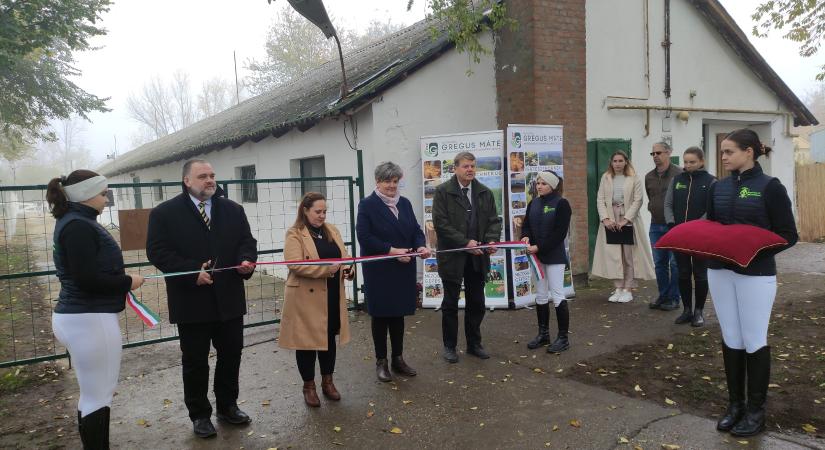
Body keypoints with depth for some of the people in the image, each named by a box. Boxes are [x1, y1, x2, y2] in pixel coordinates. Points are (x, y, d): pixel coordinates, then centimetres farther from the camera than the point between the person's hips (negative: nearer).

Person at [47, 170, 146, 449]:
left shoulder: (74, 222, 13)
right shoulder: (78, 226, -17)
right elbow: (86, 279, -24)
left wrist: (119, 283, 8)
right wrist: (127, 282, -11)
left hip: (80, 316, 10)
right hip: (89, 320, -10)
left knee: (93, 394, 18)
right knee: (99, 396, 0)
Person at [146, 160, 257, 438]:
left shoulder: (233, 210, 7)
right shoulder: (164, 213, -4)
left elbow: (247, 241, 10)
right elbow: (157, 251, -10)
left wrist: (246, 261, -13)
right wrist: (191, 272, -20)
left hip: (229, 299, 4)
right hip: (191, 301, -3)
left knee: (231, 355, 14)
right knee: (195, 361, 9)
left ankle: (227, 406, 33)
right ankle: (199, 414, 25)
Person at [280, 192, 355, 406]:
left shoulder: (332, 230, 11)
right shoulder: (294, 234, -9)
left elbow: (343, 256, 14)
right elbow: (294, 264, -21)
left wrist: (348, 268, -8)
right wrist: (325, 269, -27)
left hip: (332, 296, 6)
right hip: (306, 298, -6)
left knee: (329, 338, 15)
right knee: (307, 341, 6)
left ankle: (327, 382, 30)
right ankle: (309, 386, 21)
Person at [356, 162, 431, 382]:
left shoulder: (405, 203, 10)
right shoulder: (367, 205, -8)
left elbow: (416, 229, 10)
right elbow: (364, 237, -16)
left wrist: (420, 246, -12)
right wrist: (391, 251, -21)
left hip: (403, 270, 5)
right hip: (378, 271, -5)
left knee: (398, 314, 13)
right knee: (380, 315, 6)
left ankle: (398, 358, 26)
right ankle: (381, 362, 19)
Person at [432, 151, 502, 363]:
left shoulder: (484, 192, 7)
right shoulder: (443, 191, -7)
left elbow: (494, 220, 8)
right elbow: (441, 223, -14)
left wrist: (492, 240, -12)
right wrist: (465, 243, -19)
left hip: (477, 257, 4)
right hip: (453, 256, -4)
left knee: (476, 303, 12)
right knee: (450, 304, 7)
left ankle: (474, 343, 26)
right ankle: (449, 346, 19)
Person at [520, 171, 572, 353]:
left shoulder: (561, 203, -9)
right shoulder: (533, 203, 9)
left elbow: (560, 233, -15)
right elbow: (527, 224, 11)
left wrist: (539, 247, -20)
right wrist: (526, 236, -12)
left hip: (555, 256, -6)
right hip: (537, 256, 6)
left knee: (557, 295, -4)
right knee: (541, 295, 12)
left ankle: (563, 337, 6)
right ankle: (543, 334, 24)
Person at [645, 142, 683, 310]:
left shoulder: (678, 174, -10)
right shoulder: (649, 177, 11)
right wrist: (653, 209, 12)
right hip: (656, 225, 6)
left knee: (675, 263, 0)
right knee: (659, 263, 11)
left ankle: (674, 298, 10)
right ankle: (663, 296, 21)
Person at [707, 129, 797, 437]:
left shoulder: (770, 187, -7)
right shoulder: (719, 187, 8)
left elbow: (788, 235, -8)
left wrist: (755, 249, -21)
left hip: (756, 274, -5)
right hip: (720, 271, 5)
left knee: (754, 341, 4)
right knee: (731, 339, 11)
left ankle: (756, 409, 18)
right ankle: (735, 404, 24)